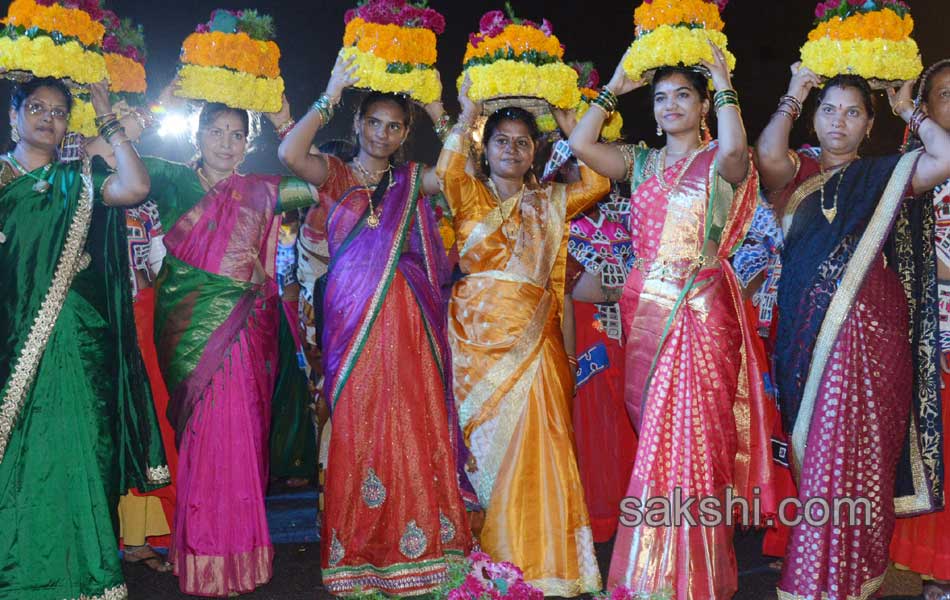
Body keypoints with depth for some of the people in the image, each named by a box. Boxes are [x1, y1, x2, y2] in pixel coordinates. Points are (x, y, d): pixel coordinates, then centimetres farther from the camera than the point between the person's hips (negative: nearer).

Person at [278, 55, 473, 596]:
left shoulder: (413, 180, 14)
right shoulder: (336, 175, 7)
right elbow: (290, 154, -12)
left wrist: (438, 113, -2)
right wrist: (330, 97, -9)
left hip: (408, 322, 2)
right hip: (353, 318, -2)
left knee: (414, 425, 0)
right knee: (357, 426, -2)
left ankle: (416, 545, 9)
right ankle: (359, 553, 7)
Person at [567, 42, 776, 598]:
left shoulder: (718, 162, 1)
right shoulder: (642, 162, 14)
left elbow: (736, 148, -24)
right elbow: (581, 143, 1)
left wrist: (724, 84, -12)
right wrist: (615, 87, 6)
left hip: (700, 308, -5)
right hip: (645, 307, 5)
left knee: (690, 437, -5)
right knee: (654, 436, 9)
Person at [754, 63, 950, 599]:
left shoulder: (886, 176, 9)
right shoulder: (798, 174, 11)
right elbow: (767, 157, -12)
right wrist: (792, 100, -2)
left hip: (870, 329, -2)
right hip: (807, 330, 2)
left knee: (855, 450, -4)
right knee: (814, 450, 5)